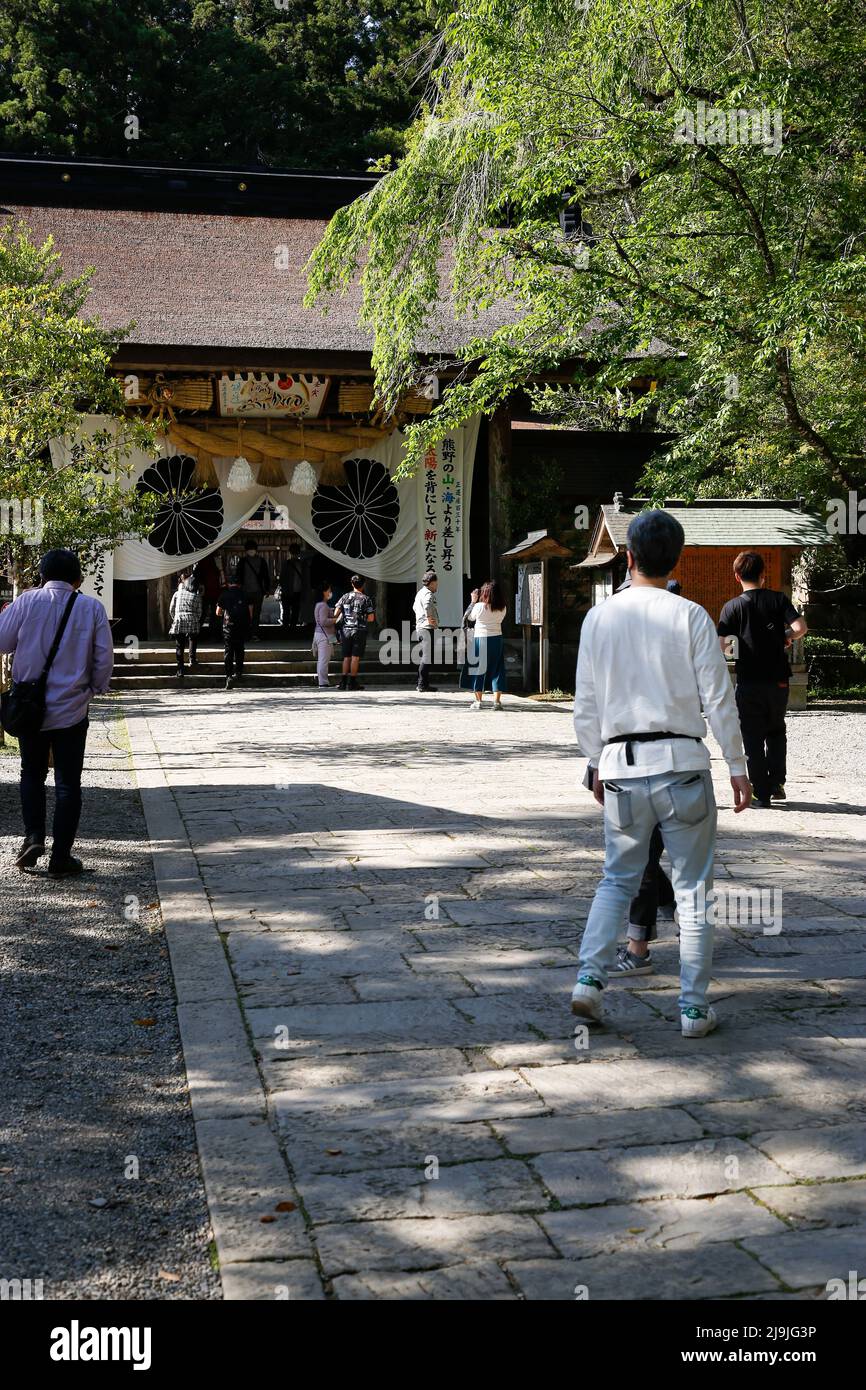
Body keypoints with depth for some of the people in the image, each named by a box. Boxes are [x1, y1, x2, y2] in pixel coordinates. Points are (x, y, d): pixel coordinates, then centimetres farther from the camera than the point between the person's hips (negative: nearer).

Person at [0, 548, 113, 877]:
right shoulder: (92, 608, -5)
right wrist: (95, 689, 13)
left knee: (32, 774, 20)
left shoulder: (27, 601, -6)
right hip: (72, 709, 0)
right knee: (68, 783, 7)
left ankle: (33, 836, 4)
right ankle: (61, 857, 8)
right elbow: (104, 657, -3)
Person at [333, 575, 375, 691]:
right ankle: (352, 683, -2)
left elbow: (336, 613, 1)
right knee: (355, 657, -1)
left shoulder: (345, 597, 6)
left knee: (346, 657, 10)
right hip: (359, 630, -3)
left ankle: (344, 682, 6)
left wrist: (337, 621, 20)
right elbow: (371, 618, -7)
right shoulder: (366, 599, -3)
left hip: (346, 630, 3)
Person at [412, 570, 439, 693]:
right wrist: (429, 618, -25)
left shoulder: (420, 593, 18)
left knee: (425, 657, 16)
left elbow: (415, 607, 33)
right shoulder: (428, 594, -13)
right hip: (427, 628, -10)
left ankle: (421, 683, 19)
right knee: (427, 657, -8)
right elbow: (427, 606, -35)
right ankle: (422, 685, -8)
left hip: (420, 627, 10)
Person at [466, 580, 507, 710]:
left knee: (479, 670, 7)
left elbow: (470, 618, 5)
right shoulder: (502, 609, -3)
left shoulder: (479, 606, -12)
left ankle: (478, 701, 8)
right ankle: (497, 701, 5)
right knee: (497, 670, 8)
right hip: (497, 639, 3)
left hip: (481, 639, -2)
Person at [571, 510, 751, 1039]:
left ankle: (590, 979, 4)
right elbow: (718, 698, -5)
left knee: (617, 880, 18)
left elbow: (586, 704, 6)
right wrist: (738, 766, 3)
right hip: (682, 763, -2)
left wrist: (597, 764, 18)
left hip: (622, 766, 3)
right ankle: (695, 1008, 11)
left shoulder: (599, 618, 3)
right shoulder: (690, 616, -4)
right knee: (693, 889, 7)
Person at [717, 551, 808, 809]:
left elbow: (720, 645, -13)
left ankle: (762, 794, 6)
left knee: (753, 738, 6)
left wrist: (728, 647, 9)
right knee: (776, 731, 22)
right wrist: (787, 637, 8)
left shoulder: (733, 606, -5)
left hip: (748, 683, -2)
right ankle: (777, 782, 15)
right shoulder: (778, 599, -1)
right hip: (778, 679, 2)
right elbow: (800, 628, -13)